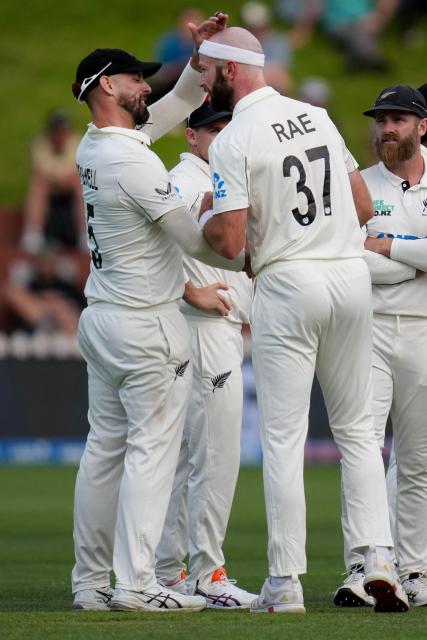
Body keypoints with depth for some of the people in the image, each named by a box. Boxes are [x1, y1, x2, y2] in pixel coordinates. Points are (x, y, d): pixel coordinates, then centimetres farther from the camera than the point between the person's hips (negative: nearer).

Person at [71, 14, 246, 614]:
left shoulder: (94, 148, 10)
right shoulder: (132, 159, -18)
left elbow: (181, 102, 21)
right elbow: (194, 239, -15)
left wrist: (201, 56, 7)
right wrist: (248, 261, 2)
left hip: (100, 317, 9)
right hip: (147, 325, -9)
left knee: (105, 448, 11)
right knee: (152, 448, -7)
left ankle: (90, 582, 12)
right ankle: (136, 582, -11)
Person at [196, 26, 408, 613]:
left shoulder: (233, 141, -10)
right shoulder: (317, 116, 11)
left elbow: (230, 242, -15)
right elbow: (365, 205, 15)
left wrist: (202, 217, 6)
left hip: (288, 281, -6)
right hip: (353, 274, 6)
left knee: (283, 436, 0)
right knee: (356, 428, 13)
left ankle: (285, 582, 0)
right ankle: (377, 557, 0)